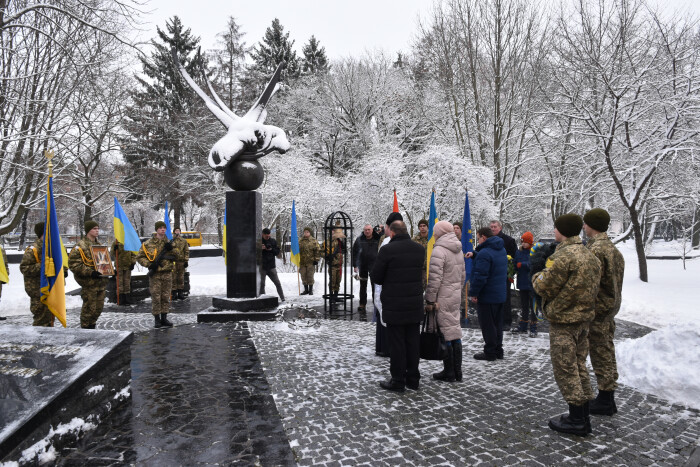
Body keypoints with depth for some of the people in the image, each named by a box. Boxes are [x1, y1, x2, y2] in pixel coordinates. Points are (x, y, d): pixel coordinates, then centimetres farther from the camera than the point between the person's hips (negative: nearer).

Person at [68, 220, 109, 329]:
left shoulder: (99, 245, 16)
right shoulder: (80, 246, -10)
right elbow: (73, 264, -16)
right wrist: (90, 272, -23)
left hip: (101, 282, 8)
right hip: (89, 283, -7)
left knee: (99, 307, 14)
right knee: (89, 308, -2)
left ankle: (92, 326, 30)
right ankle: (86, 329, 11)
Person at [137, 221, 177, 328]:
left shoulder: (169, 242, 9)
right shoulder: (148, 243, -1)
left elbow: (176, 257, 8)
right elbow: (139, 257, 3)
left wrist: (171, 249, -9)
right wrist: (149, 264, -11)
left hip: (167, 274, 3)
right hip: (155, 274, -3)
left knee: (166, 297, 8)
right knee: (155, 297, 0)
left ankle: (164, 318, 17)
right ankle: (157, 319, 9)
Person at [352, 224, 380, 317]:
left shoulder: (377, 239, -2)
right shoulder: (359, 240, 1)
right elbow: (354, 252, 6)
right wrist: (355, 265, 2)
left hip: (374, 266, -1)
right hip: (362, 266, 1)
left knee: (375, 286, 0)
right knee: (363, 286, 9)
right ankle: (362, 306, 17)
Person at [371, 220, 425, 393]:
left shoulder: (387, 250, -14)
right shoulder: (420, 249, 4)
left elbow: (376, 277, -8)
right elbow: (419, 272, 12)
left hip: (394, 304, -5)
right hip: (415, 304, 5)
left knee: (396, 343, 4)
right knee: (413, 341, 14)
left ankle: (398, 381, 11)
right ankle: (413, 378, 24)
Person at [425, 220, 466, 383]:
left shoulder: (439, 251, -17)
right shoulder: (458, 250, 12)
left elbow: (434, 278, -20)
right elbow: (462, 275, 18)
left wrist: (429, 300, -14)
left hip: (443, 298, -8)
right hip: (456, 296, 9)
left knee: (445, 333, 0)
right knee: (455, 330, 13)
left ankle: (449, 372, 9)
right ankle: (457, 372, 21)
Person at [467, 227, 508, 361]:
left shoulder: (484, 253, -21)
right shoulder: (501, 250, 9)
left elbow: (480, 276, -25)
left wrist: (473, 293, -16)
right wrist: (474, 254, 21)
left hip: (486, 296, -9)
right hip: (500, 294, 9)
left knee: (487, 326, 1)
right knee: (497, 324, 18)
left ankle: (490, 353, 8)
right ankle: (498, 350, 27)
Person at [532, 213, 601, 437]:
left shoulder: (562, 256, -20)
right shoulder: (590, 256, 10)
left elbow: (545, 287, -16)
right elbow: (592, 287, 14)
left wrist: (537, 277, 4)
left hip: (563, 320, -9)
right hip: (584, 317, 9)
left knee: (565, 369, 1)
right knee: (579, 366, 17)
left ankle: (576, 420, 8)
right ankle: (583, 417, 25)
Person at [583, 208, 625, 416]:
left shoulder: (595, 250, -22)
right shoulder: (613, 248, 11)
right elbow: (616, 279, 17)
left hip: (598, 308, -10)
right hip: (612, 305, 10)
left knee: (600, 354, 0)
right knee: (607, 351, 17)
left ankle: (605, 401, 9)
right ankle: (608, 396, 28)